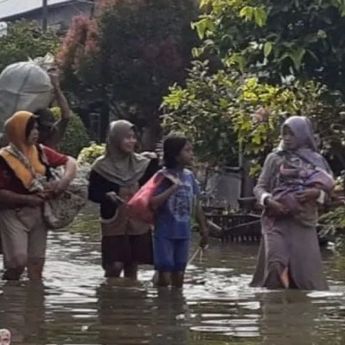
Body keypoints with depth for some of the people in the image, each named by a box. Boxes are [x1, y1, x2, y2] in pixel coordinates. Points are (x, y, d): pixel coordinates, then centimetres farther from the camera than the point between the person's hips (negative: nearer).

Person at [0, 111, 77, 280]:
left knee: (37, 263, 8)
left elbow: (70, 162, 10)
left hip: (38, 213, 5)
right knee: (18, 261, -16)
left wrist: (63, 182, -8)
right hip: (14, 214, -5)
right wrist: (27, 199, -19)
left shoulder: (41, 152, 3)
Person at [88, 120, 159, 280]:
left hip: (138, 223, 4)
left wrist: (154, 164, -10)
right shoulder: (102, 166, -6)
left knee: (132, 266, 9)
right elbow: (92, 193, -4)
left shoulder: (141, 163, 4)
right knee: (114, 265, -9)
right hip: (114, 223, -4)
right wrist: (107, 196, -24)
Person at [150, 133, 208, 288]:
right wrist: (173, 188, -24)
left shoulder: (189, 176, 5)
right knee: (165, 277, -3)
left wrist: (204, 228, 16)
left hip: (184, 233, 5)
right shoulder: (163, 176, -11)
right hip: (165, 234, -5)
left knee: (179, 276, 12)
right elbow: (153, 203, -23)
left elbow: (196, 205, 13)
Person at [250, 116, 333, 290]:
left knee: (307, 270, -6)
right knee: (276, 268, -19)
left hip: (304, 223, 1)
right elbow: (259, 187, 8)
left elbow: (328, 192, 10)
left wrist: (316, 193, -13)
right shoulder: (274, 158, 8)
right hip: (277, 220, -1)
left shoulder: (317, 161, 9)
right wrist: (269, 201, -14)